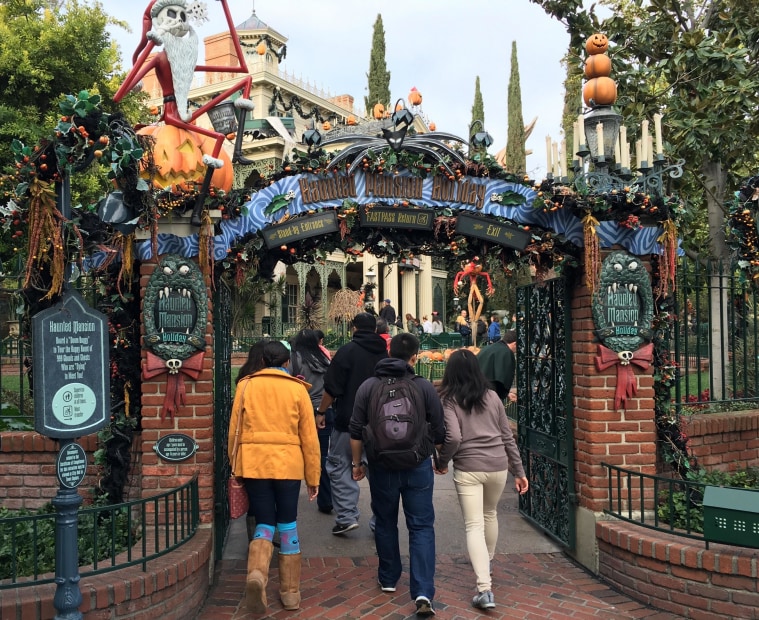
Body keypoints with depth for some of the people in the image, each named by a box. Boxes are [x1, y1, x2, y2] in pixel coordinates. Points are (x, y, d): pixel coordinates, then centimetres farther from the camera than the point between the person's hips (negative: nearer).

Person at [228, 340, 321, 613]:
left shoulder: (246, 386, 5)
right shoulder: (297, 389, 2)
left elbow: (234, 430, 6)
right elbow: (309, 437, 2)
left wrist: (235, 466, 17)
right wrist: (313, 478, 8)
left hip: (253, 464, 1)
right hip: (288, 465, -1)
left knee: (264, 523, 12)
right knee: (288, 525, 13)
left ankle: (257, 573, -15)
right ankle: (291, 593, 19)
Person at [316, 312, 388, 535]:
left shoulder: (347, 351, -8)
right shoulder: (384, 353, 8)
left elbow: (332, 387, -10)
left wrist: (321, 412, 1)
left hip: (348, 420, -5)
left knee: (338, 465, 5)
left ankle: (346, 516, -3)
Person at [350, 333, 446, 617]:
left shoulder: (368, 386, -2)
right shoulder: (425, 387, -5)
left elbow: (356, 430, 0)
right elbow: (439, 430, 0)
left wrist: (357, 462, 12)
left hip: (381, 466, 1)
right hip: (418, 466, -1)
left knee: (385, 523, 18)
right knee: (421, 527, 3)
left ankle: (388, 579, 30)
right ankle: (423, 592, -7)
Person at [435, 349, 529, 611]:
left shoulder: (449, 400, -4)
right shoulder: (492, 397, 8)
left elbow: (453, 438, -16)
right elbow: (507, 436, 10)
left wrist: (442, 462, 1)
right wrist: (519, 471, 15)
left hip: (467, 468, -4)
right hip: (497, 466, 4)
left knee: (474, 525, -1)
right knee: (490, 515, 26)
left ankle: (485, 589, -11)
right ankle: (487, 564, 45)